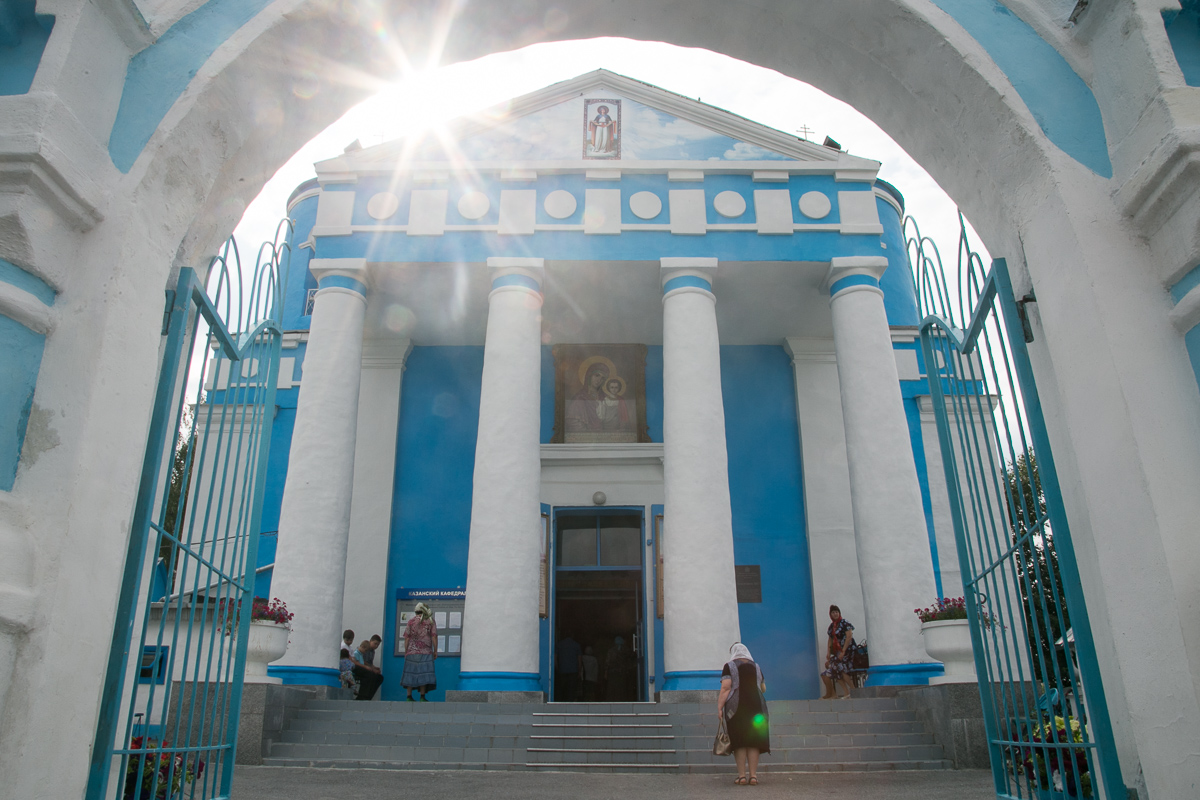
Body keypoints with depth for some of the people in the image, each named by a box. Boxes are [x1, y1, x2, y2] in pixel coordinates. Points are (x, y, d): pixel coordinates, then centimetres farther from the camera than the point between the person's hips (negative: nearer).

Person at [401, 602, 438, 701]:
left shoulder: (411, 621, 7)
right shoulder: (431, 621, 4)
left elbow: (407, 638, 4)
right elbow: (434, 637, -2)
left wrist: (405, 651, 9)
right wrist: (435, 651, 3)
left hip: (412, 652, 2)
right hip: (426, 652, -2)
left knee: (410, 673, 5)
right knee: (424, 673, -1)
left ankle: (409, 696, 6)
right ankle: (422, 696, -3)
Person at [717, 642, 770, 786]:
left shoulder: (729, 666, 0)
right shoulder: (756, 667, 13)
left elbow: (725, 688, -11)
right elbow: (763, 689, 20)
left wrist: (719, 708, -11)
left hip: (736, 707, -3)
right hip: (756, 706, 3)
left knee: (739, 742, 0)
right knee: (753, 741, 5)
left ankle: (742, 776, -2)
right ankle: (753, 775, 2)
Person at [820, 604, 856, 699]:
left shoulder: (844, 623, -8)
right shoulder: (831, 626, 14)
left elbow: (849, 637, -15)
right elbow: (830, 640, 16)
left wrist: (843, 651, -19)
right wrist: (828, 653, 5)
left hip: (847, 650, -7)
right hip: (838, 651, 7)